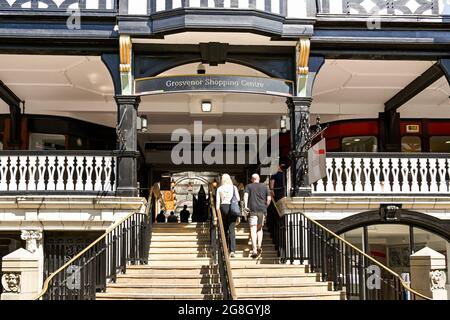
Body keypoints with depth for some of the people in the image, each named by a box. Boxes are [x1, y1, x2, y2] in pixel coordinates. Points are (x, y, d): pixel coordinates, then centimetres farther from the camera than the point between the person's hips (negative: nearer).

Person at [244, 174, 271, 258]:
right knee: (260, 228, 19)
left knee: (253, 230, -7)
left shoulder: (249, 186, 9)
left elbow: (246, 195, -9)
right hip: (262, 210, 2)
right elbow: (269, 199, 7)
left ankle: (254, 250, -17)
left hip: (253, 209, -2)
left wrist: (246, 205, -15)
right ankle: (259, 246, 9)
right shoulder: (265, 187, 14)